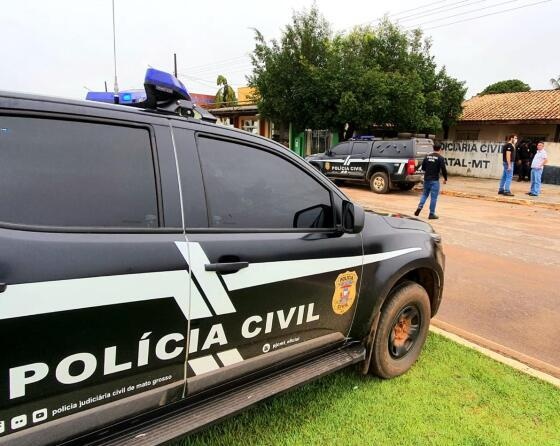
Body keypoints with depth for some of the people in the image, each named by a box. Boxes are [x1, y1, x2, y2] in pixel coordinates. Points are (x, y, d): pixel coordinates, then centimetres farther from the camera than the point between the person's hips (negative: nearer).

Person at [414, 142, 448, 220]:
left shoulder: (427, 156, 6)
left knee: (424, 194, 20)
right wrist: (445, 179, 0)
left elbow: (423, 167, 11)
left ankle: (419, 207, 0)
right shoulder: (440, 158, -10)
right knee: (433, 197, 1)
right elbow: (443, 169, -13)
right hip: (434, 180, -5)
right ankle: (431, 214, 5)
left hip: (426, 179, 5)